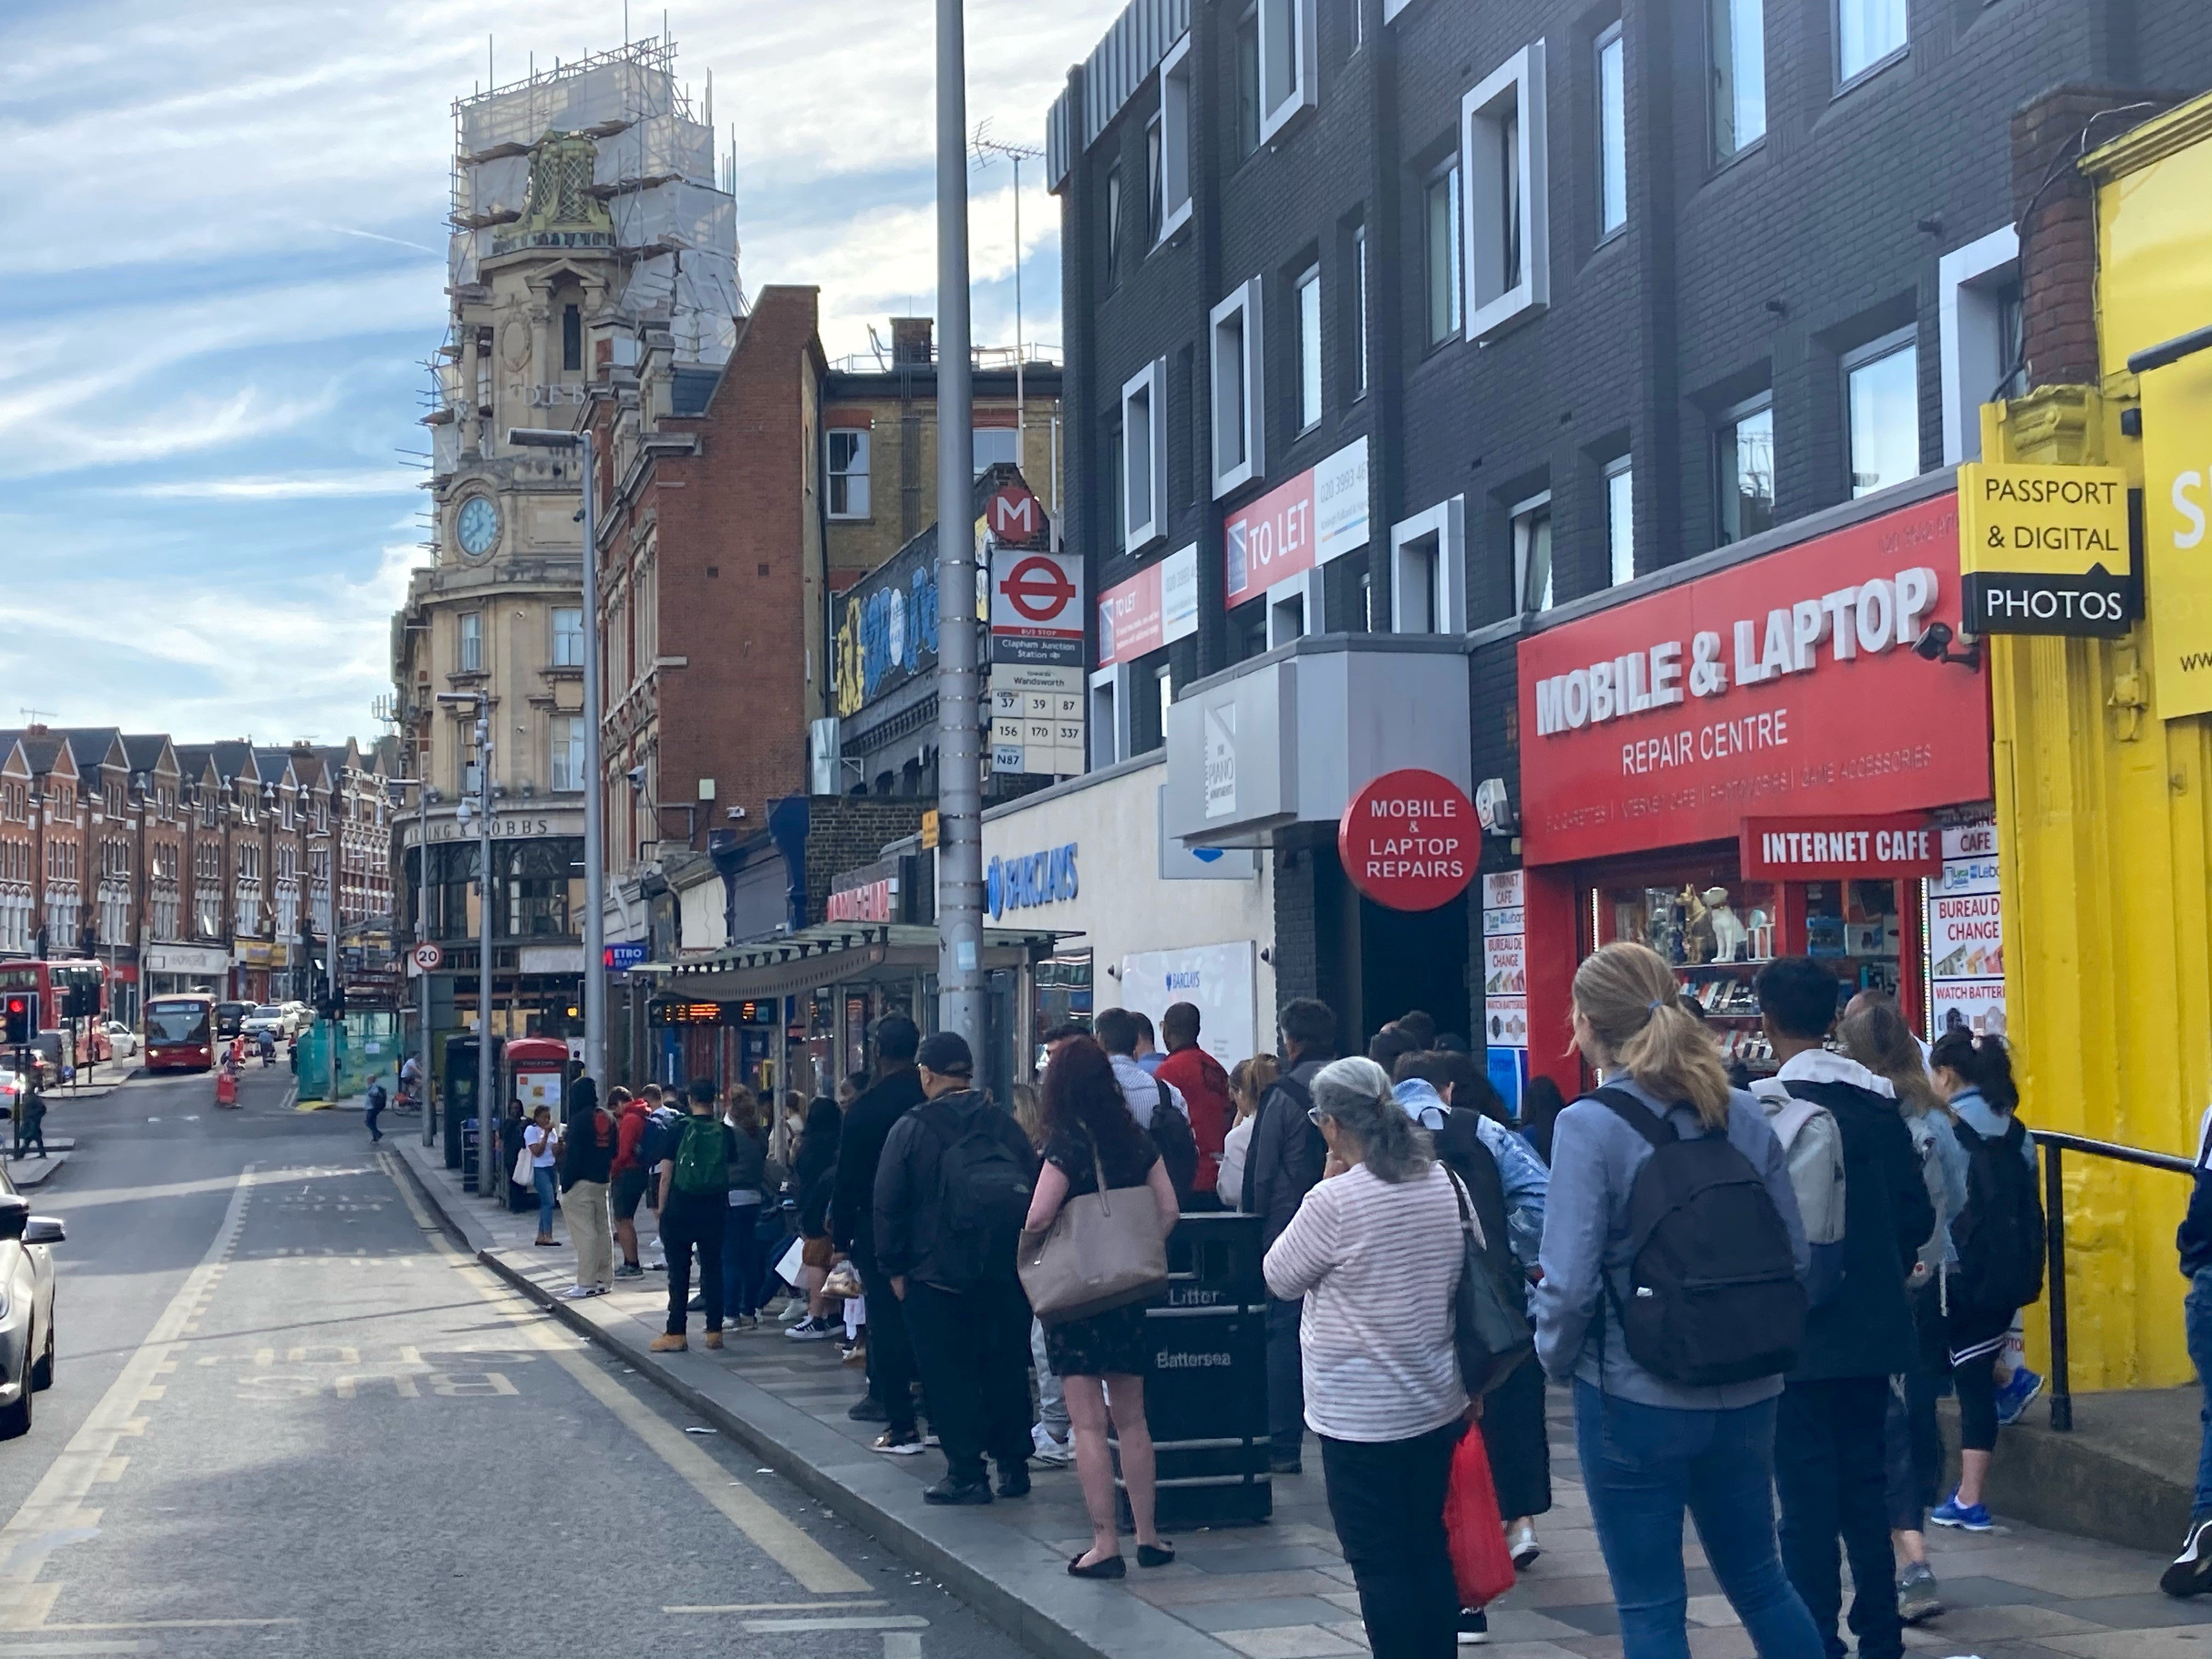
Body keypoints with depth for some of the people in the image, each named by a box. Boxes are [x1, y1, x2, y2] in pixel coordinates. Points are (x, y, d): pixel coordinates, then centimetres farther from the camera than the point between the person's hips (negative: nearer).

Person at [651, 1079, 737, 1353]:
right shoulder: (726, 1132, 0)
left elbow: (666, 1175, -6)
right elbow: (730, 1170, 4)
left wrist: (661, 1209, 1)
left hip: (680, 1208, -2)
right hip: (715, 1208, 2)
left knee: (679, 1272, 2)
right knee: (712, 1268, 9)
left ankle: (676, 1334, 2)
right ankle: (714, 1331, 10)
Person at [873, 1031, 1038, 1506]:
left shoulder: (910, 1129, -5)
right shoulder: (1004, 1125, 6)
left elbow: (889, 1205, -6)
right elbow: (1036, 1190, 9)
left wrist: (894, 1267, 2)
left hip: (939, 1272, -4)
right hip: (1007, 1270, 4)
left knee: (949, 1373, 2)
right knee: (1007, 1366, 13)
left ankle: (966, 1474, 1)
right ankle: (1013, 1466, 17)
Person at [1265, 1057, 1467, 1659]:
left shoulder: (1335, 1200, -19)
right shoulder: (1441, 1183, 1)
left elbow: (1279, 1277, -5)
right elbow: (1458, 1277, 13)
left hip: (1362, 1413, -7)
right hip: (1436, 1401, 7)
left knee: (1379, 1564, 1)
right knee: (1429, 1549, 17)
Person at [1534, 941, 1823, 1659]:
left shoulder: (1589, 1126, -14)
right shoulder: (1743, 1114, 1)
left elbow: (1569, 1282, -17)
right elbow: (1796, 1256, 5)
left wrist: (1557, 1358, 1)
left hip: (1635, 1399, -5)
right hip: (1746, 1394, 5)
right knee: (1759, 1580, 21)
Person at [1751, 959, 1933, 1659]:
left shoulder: (1768, 1104, -14)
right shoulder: (1879, 1098, 4)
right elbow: (1917, 1213, 5)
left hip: (1798, 1332, -6)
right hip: (1871, 1327, 6)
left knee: (1807, 1501, -1)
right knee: (1866, 1489, 14)